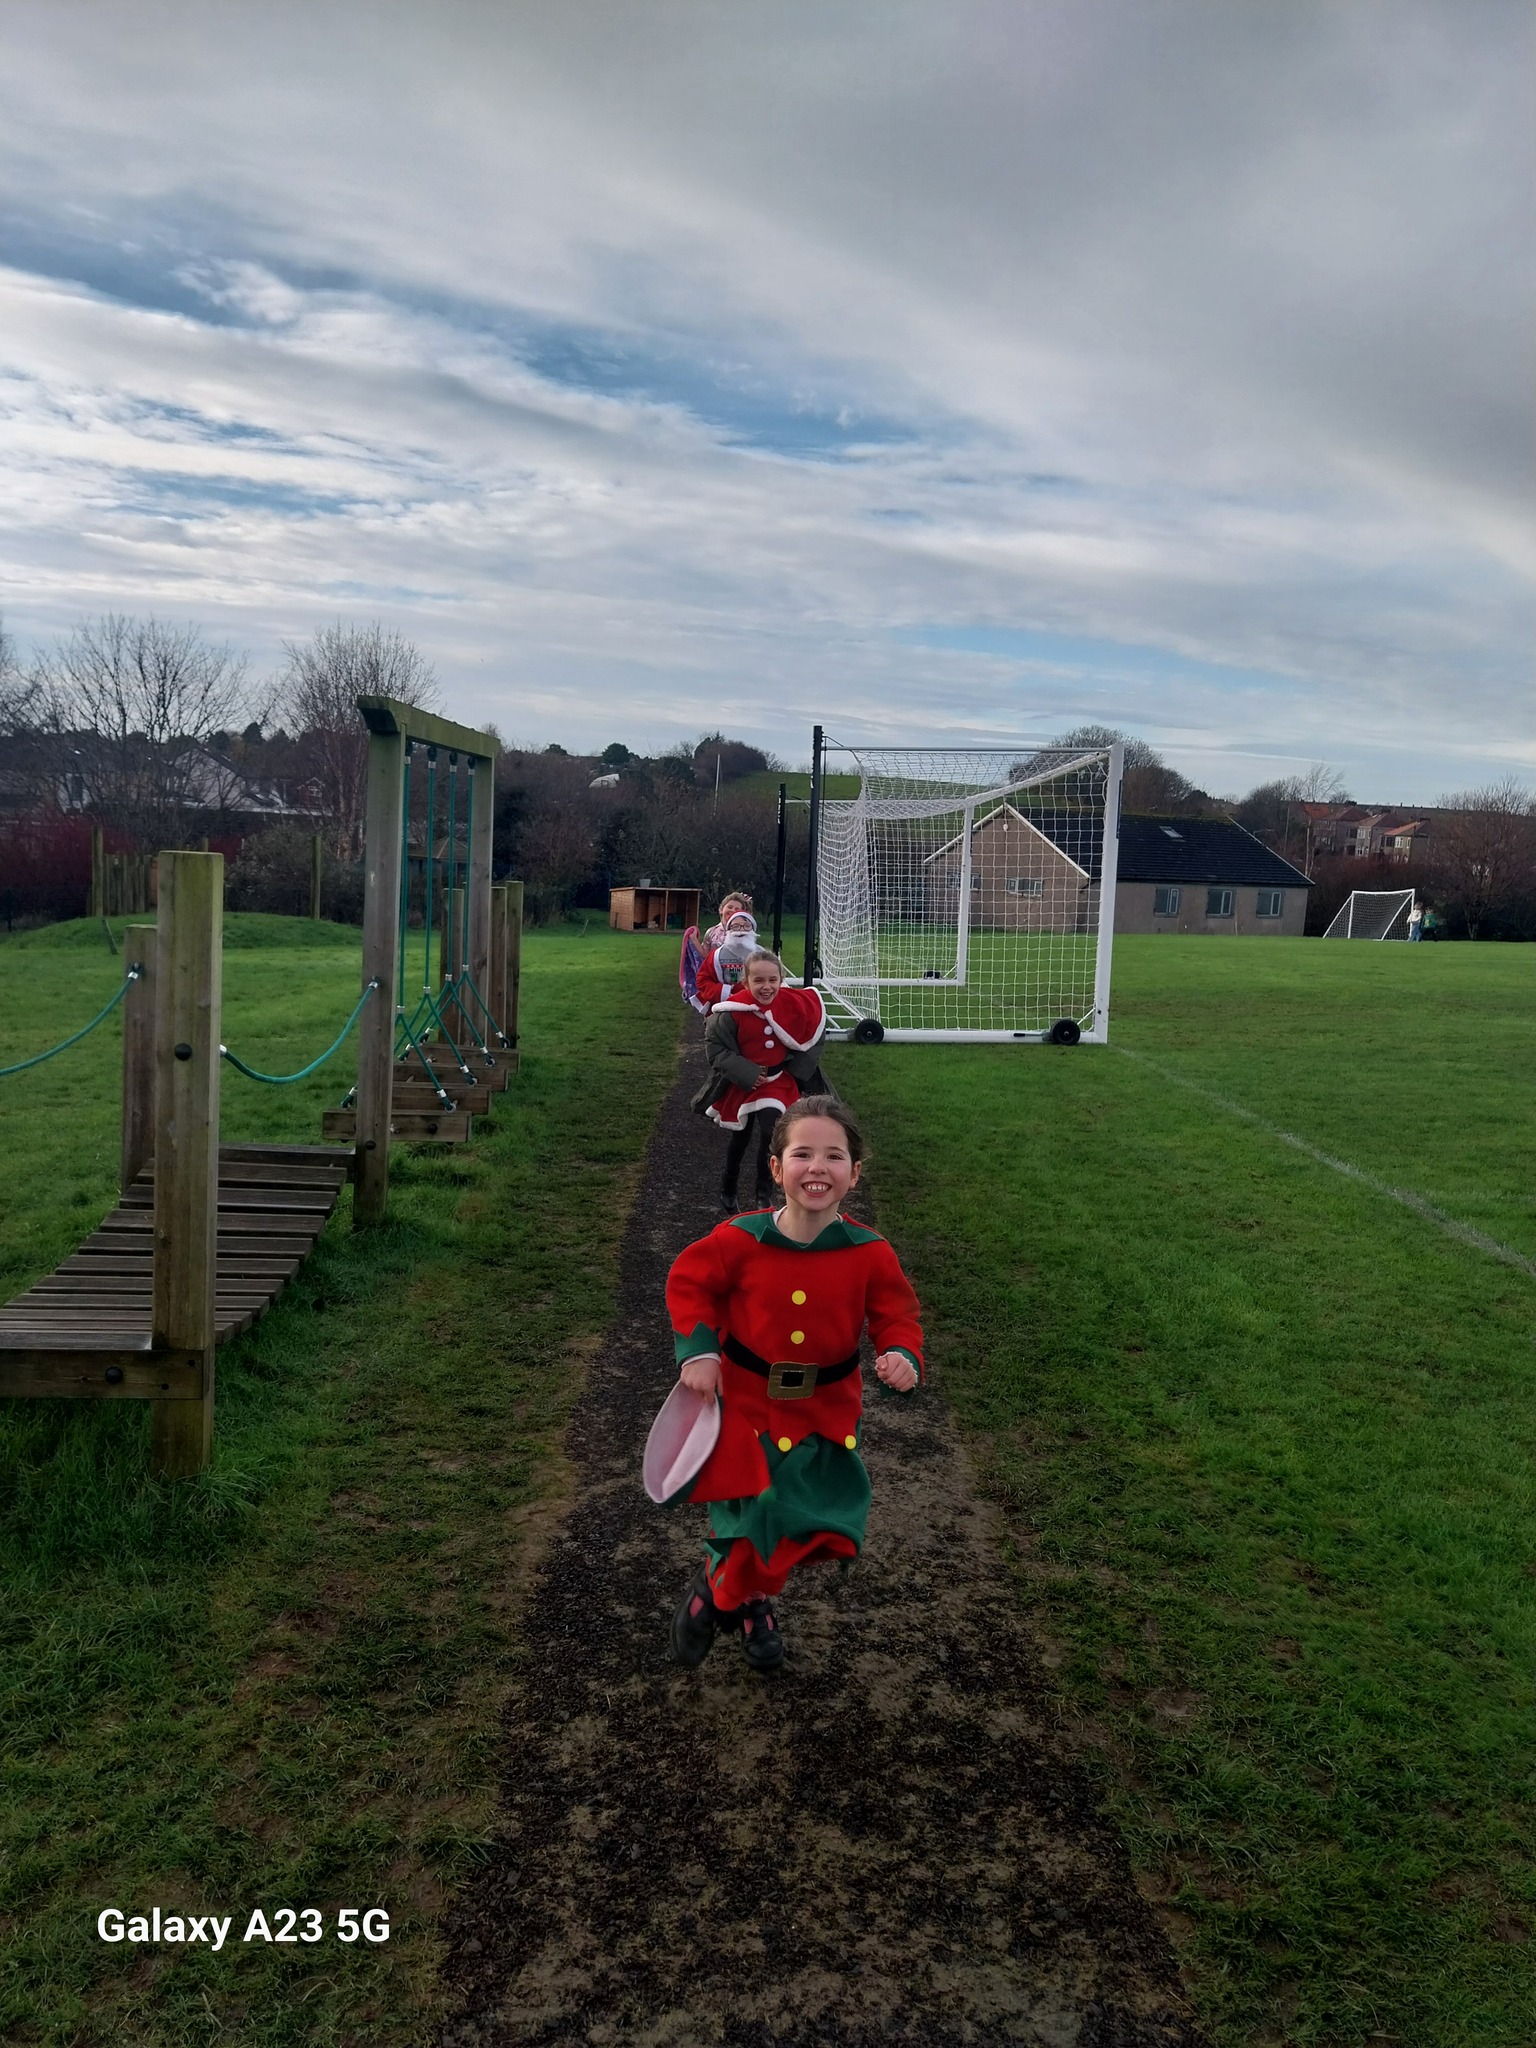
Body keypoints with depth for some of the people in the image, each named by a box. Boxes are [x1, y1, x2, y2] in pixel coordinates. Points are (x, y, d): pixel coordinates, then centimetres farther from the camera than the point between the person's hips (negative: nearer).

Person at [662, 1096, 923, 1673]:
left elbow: (897, 1315, -4)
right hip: (745, 1403, -2)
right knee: (749, 1521, 2)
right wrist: (698, 1350, -10)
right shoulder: (740, 1241, -16)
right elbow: (688, 1281, -2)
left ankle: (739, 1594, 43)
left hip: (823, 1414, 2)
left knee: (807, 1527, 11)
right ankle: (723, 1586, 39)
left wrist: (903, 1356, -25)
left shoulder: (870, 1254, -14)